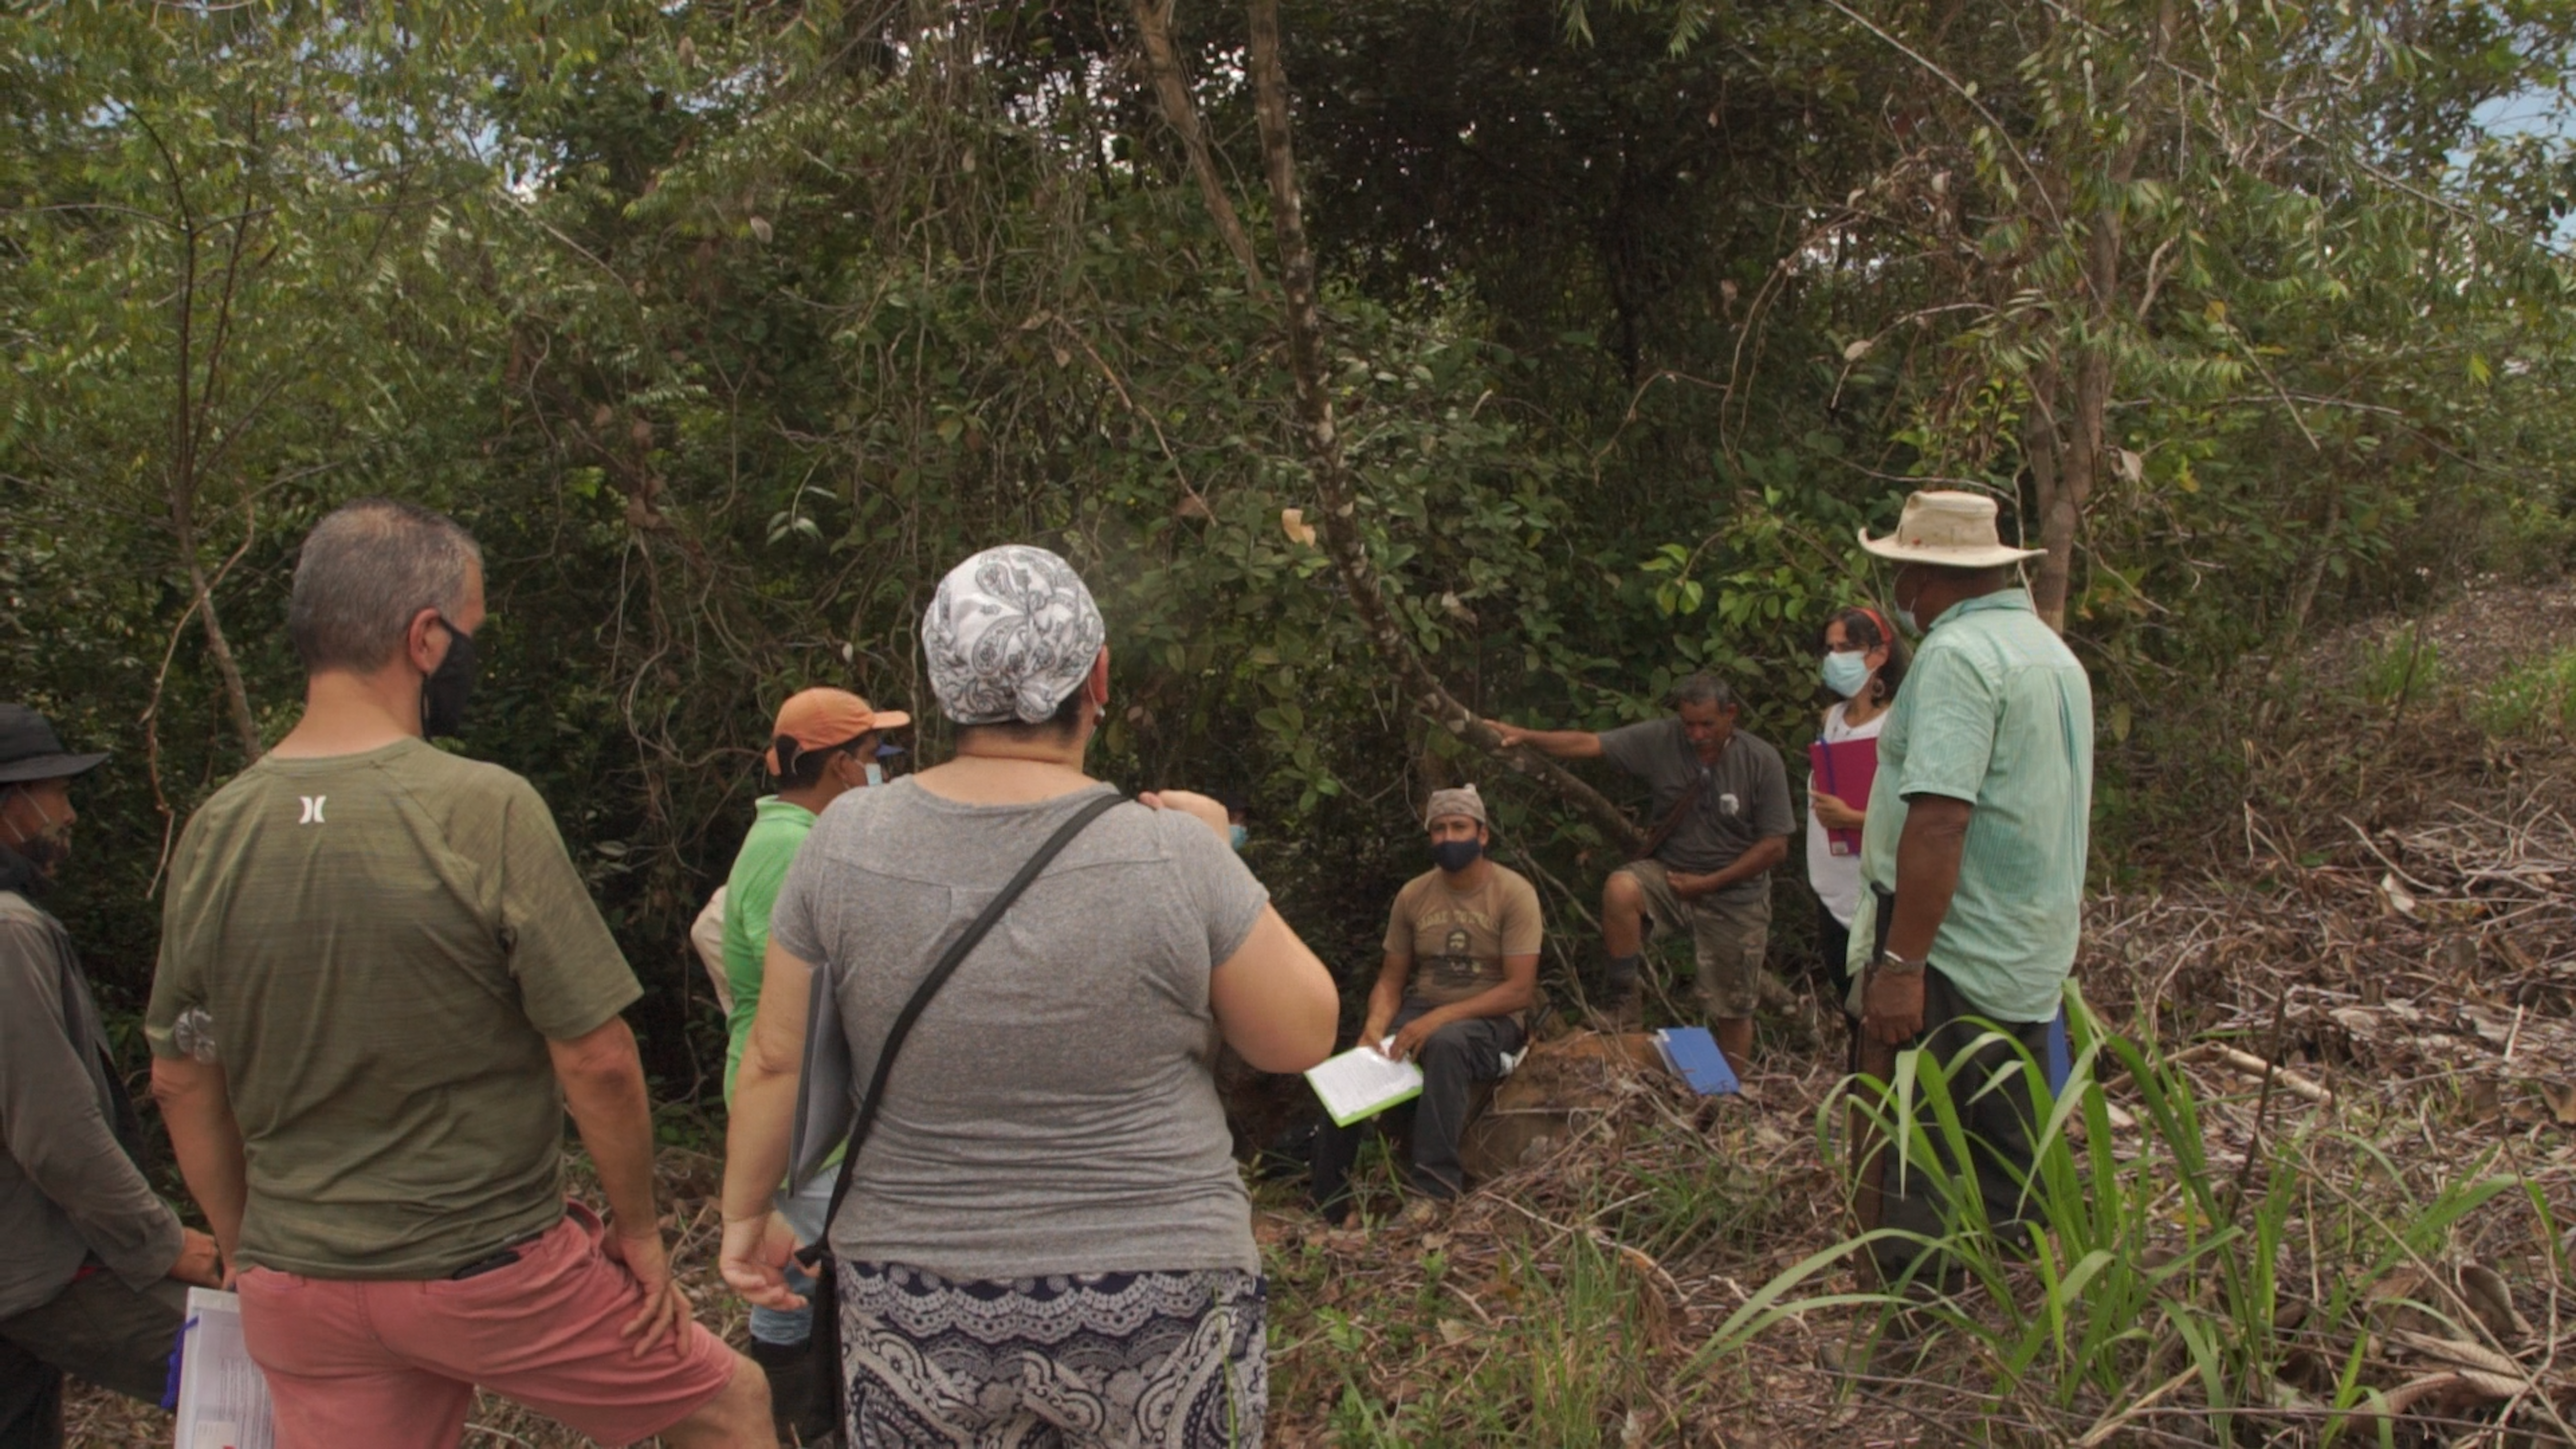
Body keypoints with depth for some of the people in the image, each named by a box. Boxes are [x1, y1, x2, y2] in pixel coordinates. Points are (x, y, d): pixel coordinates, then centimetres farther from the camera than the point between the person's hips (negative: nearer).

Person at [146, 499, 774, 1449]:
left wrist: (250, 1256, 18)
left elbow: (182, 1081, 7)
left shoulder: (214, 831, -2)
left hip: (297, 1294, 5)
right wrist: (639, 1229, -3)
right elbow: (596, 1059, -17)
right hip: (485, 1267, -5)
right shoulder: (484, 810, -19)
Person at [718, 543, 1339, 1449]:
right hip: (1156, 1311, -2)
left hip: (918, 1315, 2)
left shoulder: (846, 841, -9)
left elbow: (775, 1060, 0)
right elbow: (1305, 1037, -5)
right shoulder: (1176, 855, -16)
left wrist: (747, 1212, 14)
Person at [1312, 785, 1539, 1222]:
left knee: (1447, 1042, -39)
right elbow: (1392, 979, 7)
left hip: (1490, 1020, -4)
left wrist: (1439, 1018, -24)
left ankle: (1434, 1186, -34)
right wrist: (1377, 1023, -16)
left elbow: (1520, 990, -15)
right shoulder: (1413, 895, 3)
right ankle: (1329, 1209, -10)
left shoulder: (1514, 893, -9)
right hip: (1421, 1013, 4)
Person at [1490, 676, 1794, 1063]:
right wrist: (1525, 736, -27)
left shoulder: (1762, 762, -12)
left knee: (1733, 1011, 5)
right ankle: (1623, 1004, -17)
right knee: (1620, 888, -32)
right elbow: (1589, 744, -14)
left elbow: (1776, 846, -10)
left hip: (1734, 892, -1)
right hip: (1669, 873, 1)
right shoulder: (1661, 739, -9)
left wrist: (1709, 883, -15)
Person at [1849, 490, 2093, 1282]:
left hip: (1956, 960, -10)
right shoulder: (2053, 651, 14)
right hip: (2034, 961, 10)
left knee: (1920, 1178, -2)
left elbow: (1941, 818, -26)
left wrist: (1901, 963, -25)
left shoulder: (1956, 654, -17)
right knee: (2010, 1158, 18)